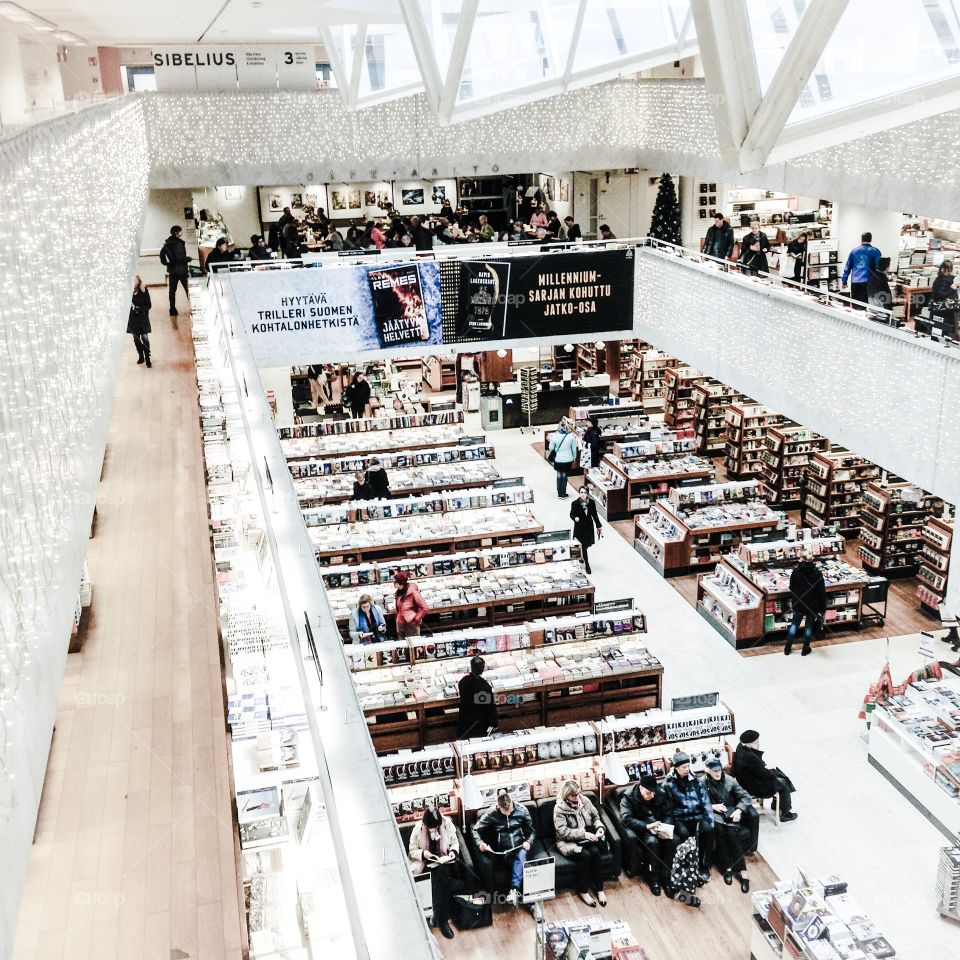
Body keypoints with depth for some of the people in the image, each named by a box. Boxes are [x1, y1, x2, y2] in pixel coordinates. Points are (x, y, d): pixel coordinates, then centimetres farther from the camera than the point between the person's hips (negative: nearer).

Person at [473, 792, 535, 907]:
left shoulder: (522, 810, -1)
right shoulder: (491, 813, -4)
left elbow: (531, 831, 9)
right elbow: (476, 830, -1)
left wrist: (529, 842, -12)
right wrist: (480, 843, -21)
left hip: (519, 846, 0)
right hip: (501, 849, 0)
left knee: (522, 855, -37)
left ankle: (514, 890, -44)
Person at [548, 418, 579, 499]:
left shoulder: (555, 435, -13)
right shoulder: (572, 436, -15)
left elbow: (551, 447, -4)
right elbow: (574, 449, -4)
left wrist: (553, 455, 16)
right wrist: (574, 457, 13)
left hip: (558, 459, 1)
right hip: (568, 460, -1)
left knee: (559, 476, 16)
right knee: (564, 476, 11)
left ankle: (560, 493, 24)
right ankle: (563, 494, 18)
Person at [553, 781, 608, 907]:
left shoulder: (584, 800, 0)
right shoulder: (559, 808, -14)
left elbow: (596, 817, 12)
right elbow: (563, 831, -21)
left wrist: (600, 827, -9)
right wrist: (583, 834, -26)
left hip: (587, 837, 4)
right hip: (569, 841, -4)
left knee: (595, 852, -26)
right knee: (585, 855, -30)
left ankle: (599, 889, -14)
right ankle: (583, 891, -14)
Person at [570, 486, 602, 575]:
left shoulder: (592, 502, -8)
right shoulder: (575, 503, -16)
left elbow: (594, 514, 3)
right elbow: (571, 514, -6)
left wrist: (599, 526, 8)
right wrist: (575, 518, -29)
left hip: (589, 526, 4)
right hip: (579, 527, -3)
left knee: (587, 544, 16)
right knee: (583, 546, 0)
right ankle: (587, 566, 12)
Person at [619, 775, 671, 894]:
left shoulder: (659, 795, 1)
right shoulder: (628, 797, -12)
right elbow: (626, 818, -22)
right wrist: (647, 826, -32)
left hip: (657, 825, 4)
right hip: (640, 829, -4)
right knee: (652, 841, -33)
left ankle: (666, 876, -12)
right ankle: (653, 878, -17)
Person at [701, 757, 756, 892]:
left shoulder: (729, 780, 5)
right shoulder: (702, 783, 2)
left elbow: (745, 796, 2)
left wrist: (739, 810, -15)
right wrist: (712, 806, -15)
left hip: (730, 812, 1)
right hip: (713, 813, -1)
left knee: (731, 831, -31)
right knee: (718, 828, -35)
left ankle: (742, 871, -34)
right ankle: (727, 867, -30)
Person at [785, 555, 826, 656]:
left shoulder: (795, 572, -9)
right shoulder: (817, 573, -14)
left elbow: (791, 589, 1)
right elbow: (822, 592, -11)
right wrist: (823, 608, -2)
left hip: (798, 604, 2)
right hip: (812, 605, -2)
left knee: (794, 624, 16)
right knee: (809, 626, 14)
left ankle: (787, 648, 18)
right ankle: (805, 650, 22)